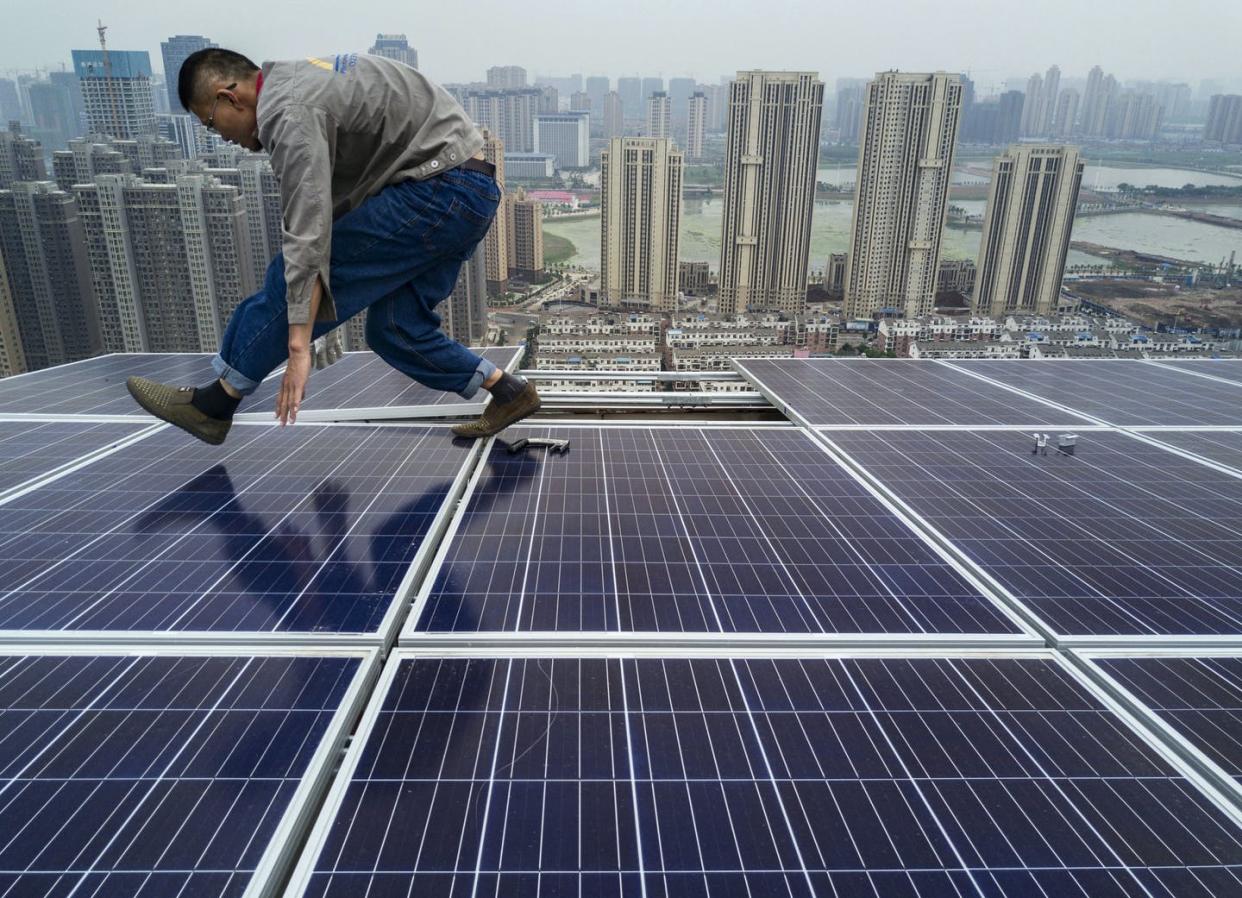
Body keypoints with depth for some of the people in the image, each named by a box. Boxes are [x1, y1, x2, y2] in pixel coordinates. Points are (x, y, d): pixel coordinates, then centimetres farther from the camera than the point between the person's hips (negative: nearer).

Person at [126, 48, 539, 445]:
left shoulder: (288, 111, -13)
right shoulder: (298, 80, 19)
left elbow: (308, 235, -23)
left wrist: (298, 349, -22)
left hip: (442, 189, -10)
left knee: (293, 276, -4)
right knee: (393, 328, 12)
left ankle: (213, 404, 6)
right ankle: (509, 393, 16)